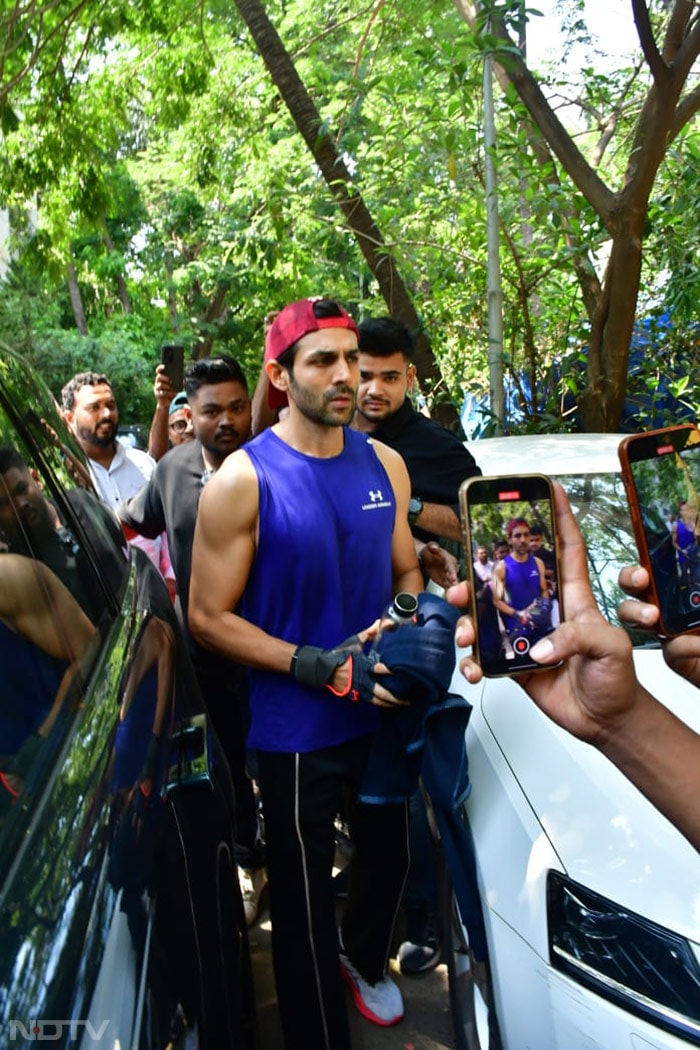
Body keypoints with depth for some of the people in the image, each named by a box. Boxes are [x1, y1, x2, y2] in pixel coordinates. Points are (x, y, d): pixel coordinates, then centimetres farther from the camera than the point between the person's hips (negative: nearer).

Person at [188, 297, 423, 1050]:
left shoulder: (384, 464, -1)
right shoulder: (244, 480, -16)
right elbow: (209, 618, -15)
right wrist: (319, 666, -23)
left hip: (383, 712, 6)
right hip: (296, 729, -5)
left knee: (387, 858, 26)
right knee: (304, 899, 11)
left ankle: (365, 959, 58)